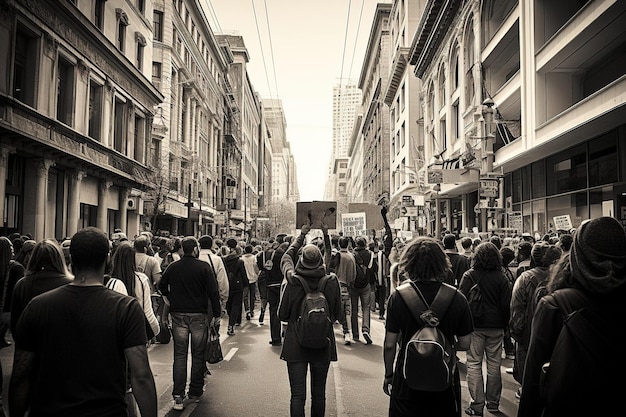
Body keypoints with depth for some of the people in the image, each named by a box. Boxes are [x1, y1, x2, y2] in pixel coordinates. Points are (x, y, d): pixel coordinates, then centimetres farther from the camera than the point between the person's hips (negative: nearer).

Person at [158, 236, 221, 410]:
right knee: (198, 355, 10)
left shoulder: (173, 267, 1)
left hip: (178, 315, 2)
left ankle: (178, 396, 2)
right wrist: (216, 314, -5)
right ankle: (195, 393, 19)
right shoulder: (203, 267, -9)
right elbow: (213, 291, -11)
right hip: (199, 315, -2)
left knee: (180, 355, 6)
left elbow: (161, 287, 12)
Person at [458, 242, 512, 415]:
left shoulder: (469, 275, -7)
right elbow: (507, 304, 1)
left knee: (474, 364, 3)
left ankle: (477, 405, 3)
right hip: (496, 326, 3)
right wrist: (504, 323, 13)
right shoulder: (501, 277, -1)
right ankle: (493, 402, 22)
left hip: (475, 325, -2)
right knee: (494, 364, 12)